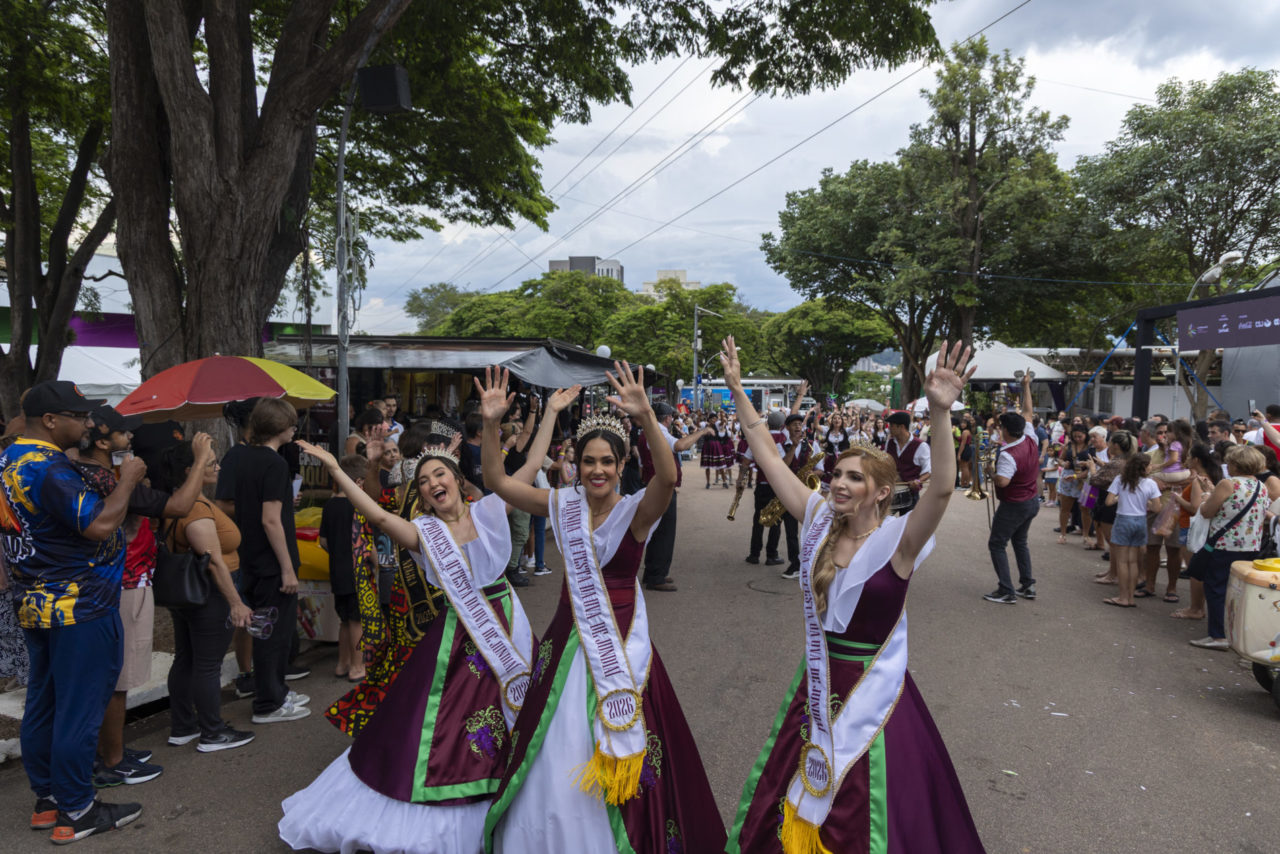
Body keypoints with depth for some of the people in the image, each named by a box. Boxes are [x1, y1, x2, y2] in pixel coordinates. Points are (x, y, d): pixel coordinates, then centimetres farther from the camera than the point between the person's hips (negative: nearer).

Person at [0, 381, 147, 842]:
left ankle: (46, 801, 29)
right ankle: (75, 813, 11)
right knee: (80, 709, 1)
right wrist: (127, 479, -15)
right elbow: (99, 526, -27)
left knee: (42, 704, 17)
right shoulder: (50, 469, -23)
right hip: (79, 607, -10)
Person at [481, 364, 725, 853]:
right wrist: (491, 423, -15)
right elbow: (497, 481, -1)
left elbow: (668, 477, -32)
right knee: (553, 751, 16)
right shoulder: (564, 504, 0)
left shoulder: (636, 511, -11)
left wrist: (645, 417, -46)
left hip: (620, 642, -4)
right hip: (569, 637, 4)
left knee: (613, 751, 6)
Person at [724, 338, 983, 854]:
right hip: (818, 687, 5)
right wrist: (737, 392, -5)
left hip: (871, 693, -5)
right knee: (788, 810, 22)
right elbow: (768, 458, -3)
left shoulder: (896, 540, -17)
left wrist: (940, 412, -47)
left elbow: (942, 487, -35)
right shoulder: (822, 522, -3)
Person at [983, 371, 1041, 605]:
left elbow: (1002, 481, -37)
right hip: (1032, 501, 9)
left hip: (1013, 506, -9)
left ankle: (1006, 592, -3)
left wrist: (993, 473, -15)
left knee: (997, 544, 0)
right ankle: (1027, 585, 24)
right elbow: (1028, 413, 9)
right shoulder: (1031, 441, -3)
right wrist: (1026, 386, 15)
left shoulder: (1008, 455, -26)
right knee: (1020, 541, 23)